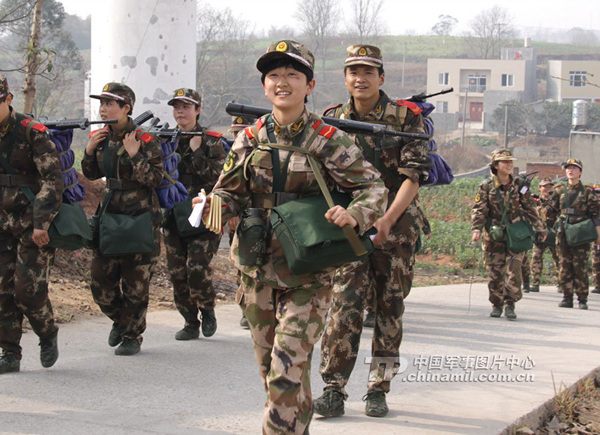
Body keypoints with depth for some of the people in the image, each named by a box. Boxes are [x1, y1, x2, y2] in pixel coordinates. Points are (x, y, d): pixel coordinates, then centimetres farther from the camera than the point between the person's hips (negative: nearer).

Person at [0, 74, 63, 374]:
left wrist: (42, 222, -20)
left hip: (32, 225, -5)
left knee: (29, 290, -9)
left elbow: (53, 179, -15)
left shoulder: (32, 132, -10)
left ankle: (48, 335, 17)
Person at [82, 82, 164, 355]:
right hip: (110, 215, 6)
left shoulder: (144, 140, -11)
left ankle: (133, 336, 16)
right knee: (101, 281, 6)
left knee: (135, 283, 1)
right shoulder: (103, 138, 7)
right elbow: (91, 174, 16)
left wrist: (134, 155, -24)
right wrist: (90, 149, -1)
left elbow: (156, 179, -15)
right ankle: (121, 320, 32)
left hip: (140, 218, -6)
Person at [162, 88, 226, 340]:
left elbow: (216, 178, -12)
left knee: (197, 269, -15)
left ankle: (208, 310, 11)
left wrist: (196, 151, -17)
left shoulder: (211, 142, -1)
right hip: (173, 217, 5)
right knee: (177, 273, 4)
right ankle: (190, 323, 16)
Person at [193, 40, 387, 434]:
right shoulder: (250, 139, 5)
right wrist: (214, 205, -12)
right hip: (258, 272, 5)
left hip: (307, 276, -5)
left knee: (288, 369, -12)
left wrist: (355, 214, -26)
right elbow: (231, 193, 11)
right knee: (270, 369, 13)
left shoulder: (328, 141, -7)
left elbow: (375, 187, -5)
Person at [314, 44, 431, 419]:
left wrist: (386, 220, -21)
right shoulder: (333, 121, 7)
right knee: (345, 304, -9)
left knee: (389, 307, 5)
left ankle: (378, 389, 14)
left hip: (396, 224, -1)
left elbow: (413, 176, -9)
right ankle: (334, 390, -7)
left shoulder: (406, 118, -3)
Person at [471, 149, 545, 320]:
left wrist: (540, 229, 9)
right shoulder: (486, 187, -1)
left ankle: (510, 305, -2)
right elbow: (479, 210, -5)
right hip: (493, 237, 0)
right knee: (494, 273, 2)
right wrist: (476, 229, -20)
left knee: (514, 271, -10)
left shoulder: (519, 184, 3)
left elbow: (530, 209, 9)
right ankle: (497, 305, 16)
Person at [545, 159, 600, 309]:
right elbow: (551, 212, 12)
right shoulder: (559, 190, 10)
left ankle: (582, 298, 1)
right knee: (565, 266, 2)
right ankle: (567, 297, 7)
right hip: (563, 233, 3)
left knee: (580, 267, -4)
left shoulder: (587, 191, 3)